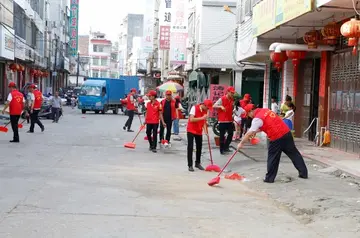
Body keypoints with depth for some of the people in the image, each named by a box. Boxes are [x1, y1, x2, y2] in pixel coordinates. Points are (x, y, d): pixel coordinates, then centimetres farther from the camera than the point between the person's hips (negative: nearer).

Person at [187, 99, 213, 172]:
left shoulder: (206, 111, 0)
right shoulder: (194, 108, -18)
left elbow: (204, 121, 6)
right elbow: (191, 119, -26)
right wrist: (202, 118, -30)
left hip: (199, 131, 6)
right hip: (191, 130, -6)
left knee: (199, 147, 10)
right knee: (190, 148, -6)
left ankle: (197, 163, 25)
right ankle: (190, 165, -2)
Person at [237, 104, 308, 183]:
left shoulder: (257, 118, -9)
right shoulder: (265, 110, 16)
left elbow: (249, 133, -8)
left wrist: (241, 143, 2)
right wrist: (255, 132, 26)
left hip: (277, 138, -8)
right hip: (287, 133, 8)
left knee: (272, 158, 6)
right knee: (294, 153, 13)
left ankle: (269, 178, 14)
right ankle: (304, 173, 20)